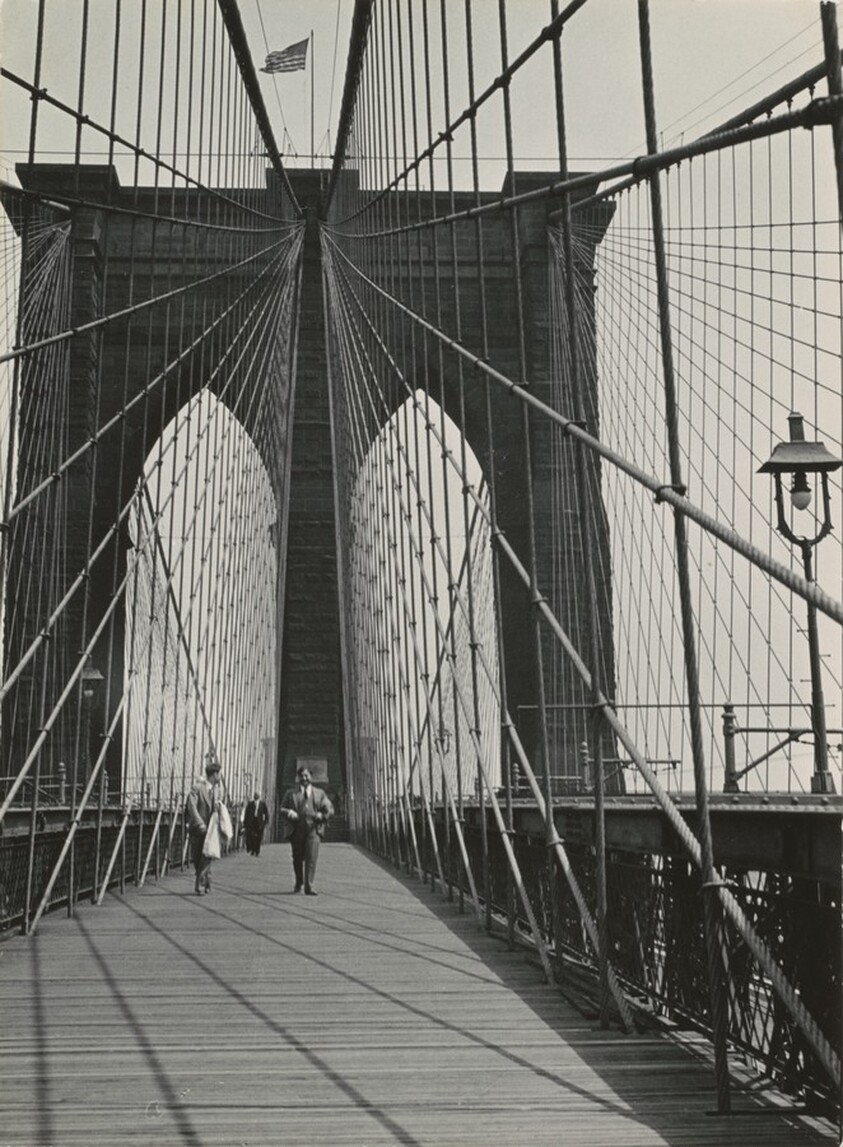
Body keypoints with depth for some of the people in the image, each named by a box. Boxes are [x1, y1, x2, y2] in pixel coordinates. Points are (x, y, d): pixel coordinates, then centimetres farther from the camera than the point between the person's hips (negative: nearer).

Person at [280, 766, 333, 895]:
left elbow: (329, 808, 13)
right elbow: (282, 809, 10)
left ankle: (309, 886, -14)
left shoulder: (319, 793, 17)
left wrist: (322, 815, -8)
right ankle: (298, 883, 30)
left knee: (312, 857, -13)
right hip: (296, 829, 1)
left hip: (313, 829, -1)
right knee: (297, 858, 7)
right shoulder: (290, 793, 15)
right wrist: (289, 813, -13)